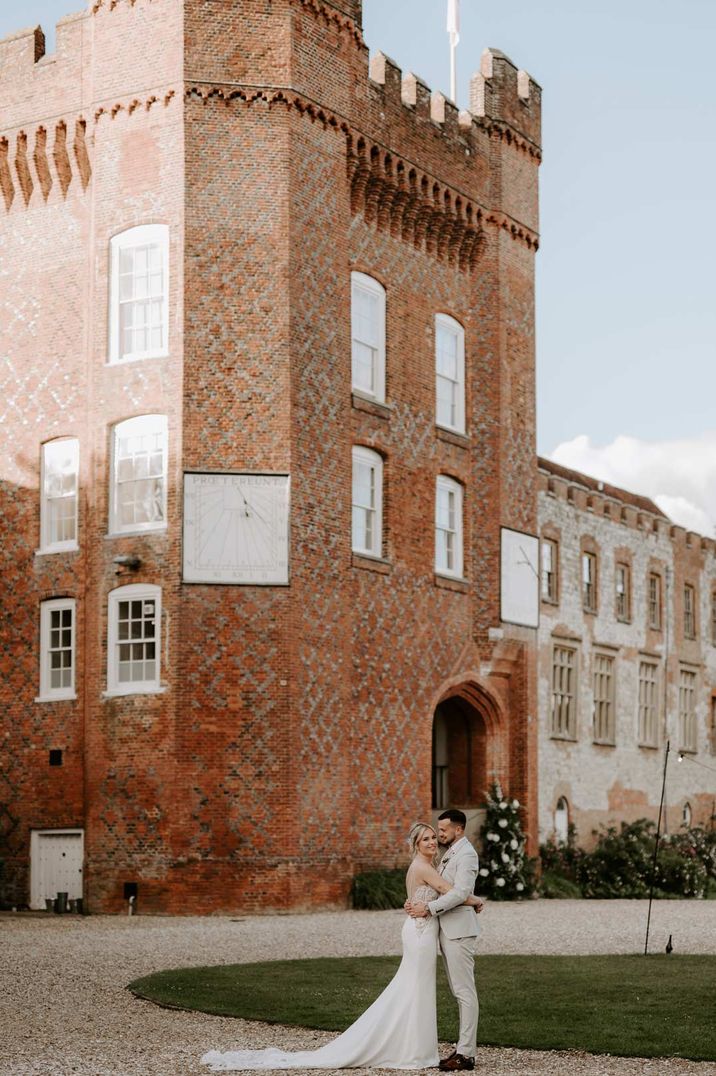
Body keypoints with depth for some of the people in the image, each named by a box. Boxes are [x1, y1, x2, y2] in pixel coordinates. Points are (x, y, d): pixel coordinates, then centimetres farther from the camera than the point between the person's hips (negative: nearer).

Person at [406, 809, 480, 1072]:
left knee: (465, 991, -7)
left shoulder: (466, 854, -13)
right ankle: (464, 1048, 15)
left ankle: (466, 1053, -6)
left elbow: (460, 893, -22)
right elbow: (441, 889, 16)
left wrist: (429, 908, -21)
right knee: (459, 992, 11)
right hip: (446, 929, 10)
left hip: (459, 929, -10)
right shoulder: (449, 854, 18)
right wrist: (417, 902, 0)